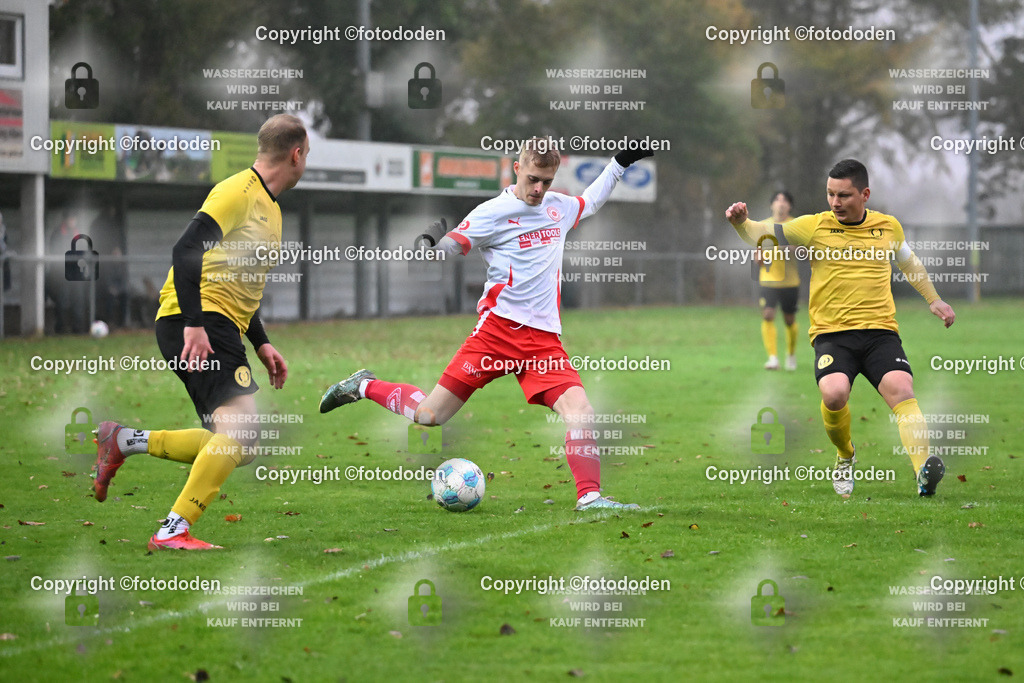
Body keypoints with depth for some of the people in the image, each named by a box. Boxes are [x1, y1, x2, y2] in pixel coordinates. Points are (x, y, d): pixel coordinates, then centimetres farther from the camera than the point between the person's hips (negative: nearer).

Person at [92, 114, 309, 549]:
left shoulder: (269, 206, 22)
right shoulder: (239, 191, -9)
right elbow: (186, 252, -20)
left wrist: (261, 343, 23)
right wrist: (194, 325, -28)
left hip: (220, 327, 10)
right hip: (196, 321, -10)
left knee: (236, 447, 5)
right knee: (240, 428, -22)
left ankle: (125, 443, 11)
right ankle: (174, 530, -22)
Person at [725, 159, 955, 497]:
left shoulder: (889, 226, 12)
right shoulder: (814, 226, 5)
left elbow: (910, 262, 32)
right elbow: (761, 234, 4)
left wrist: (934, 300, 36)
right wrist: (741, 221, -17)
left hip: (880, 331, 1)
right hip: (831, 333, -1)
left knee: (901, 390, -26)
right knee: (834, 394, -28)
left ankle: (924, 471, -39)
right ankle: (845, 456, 3)